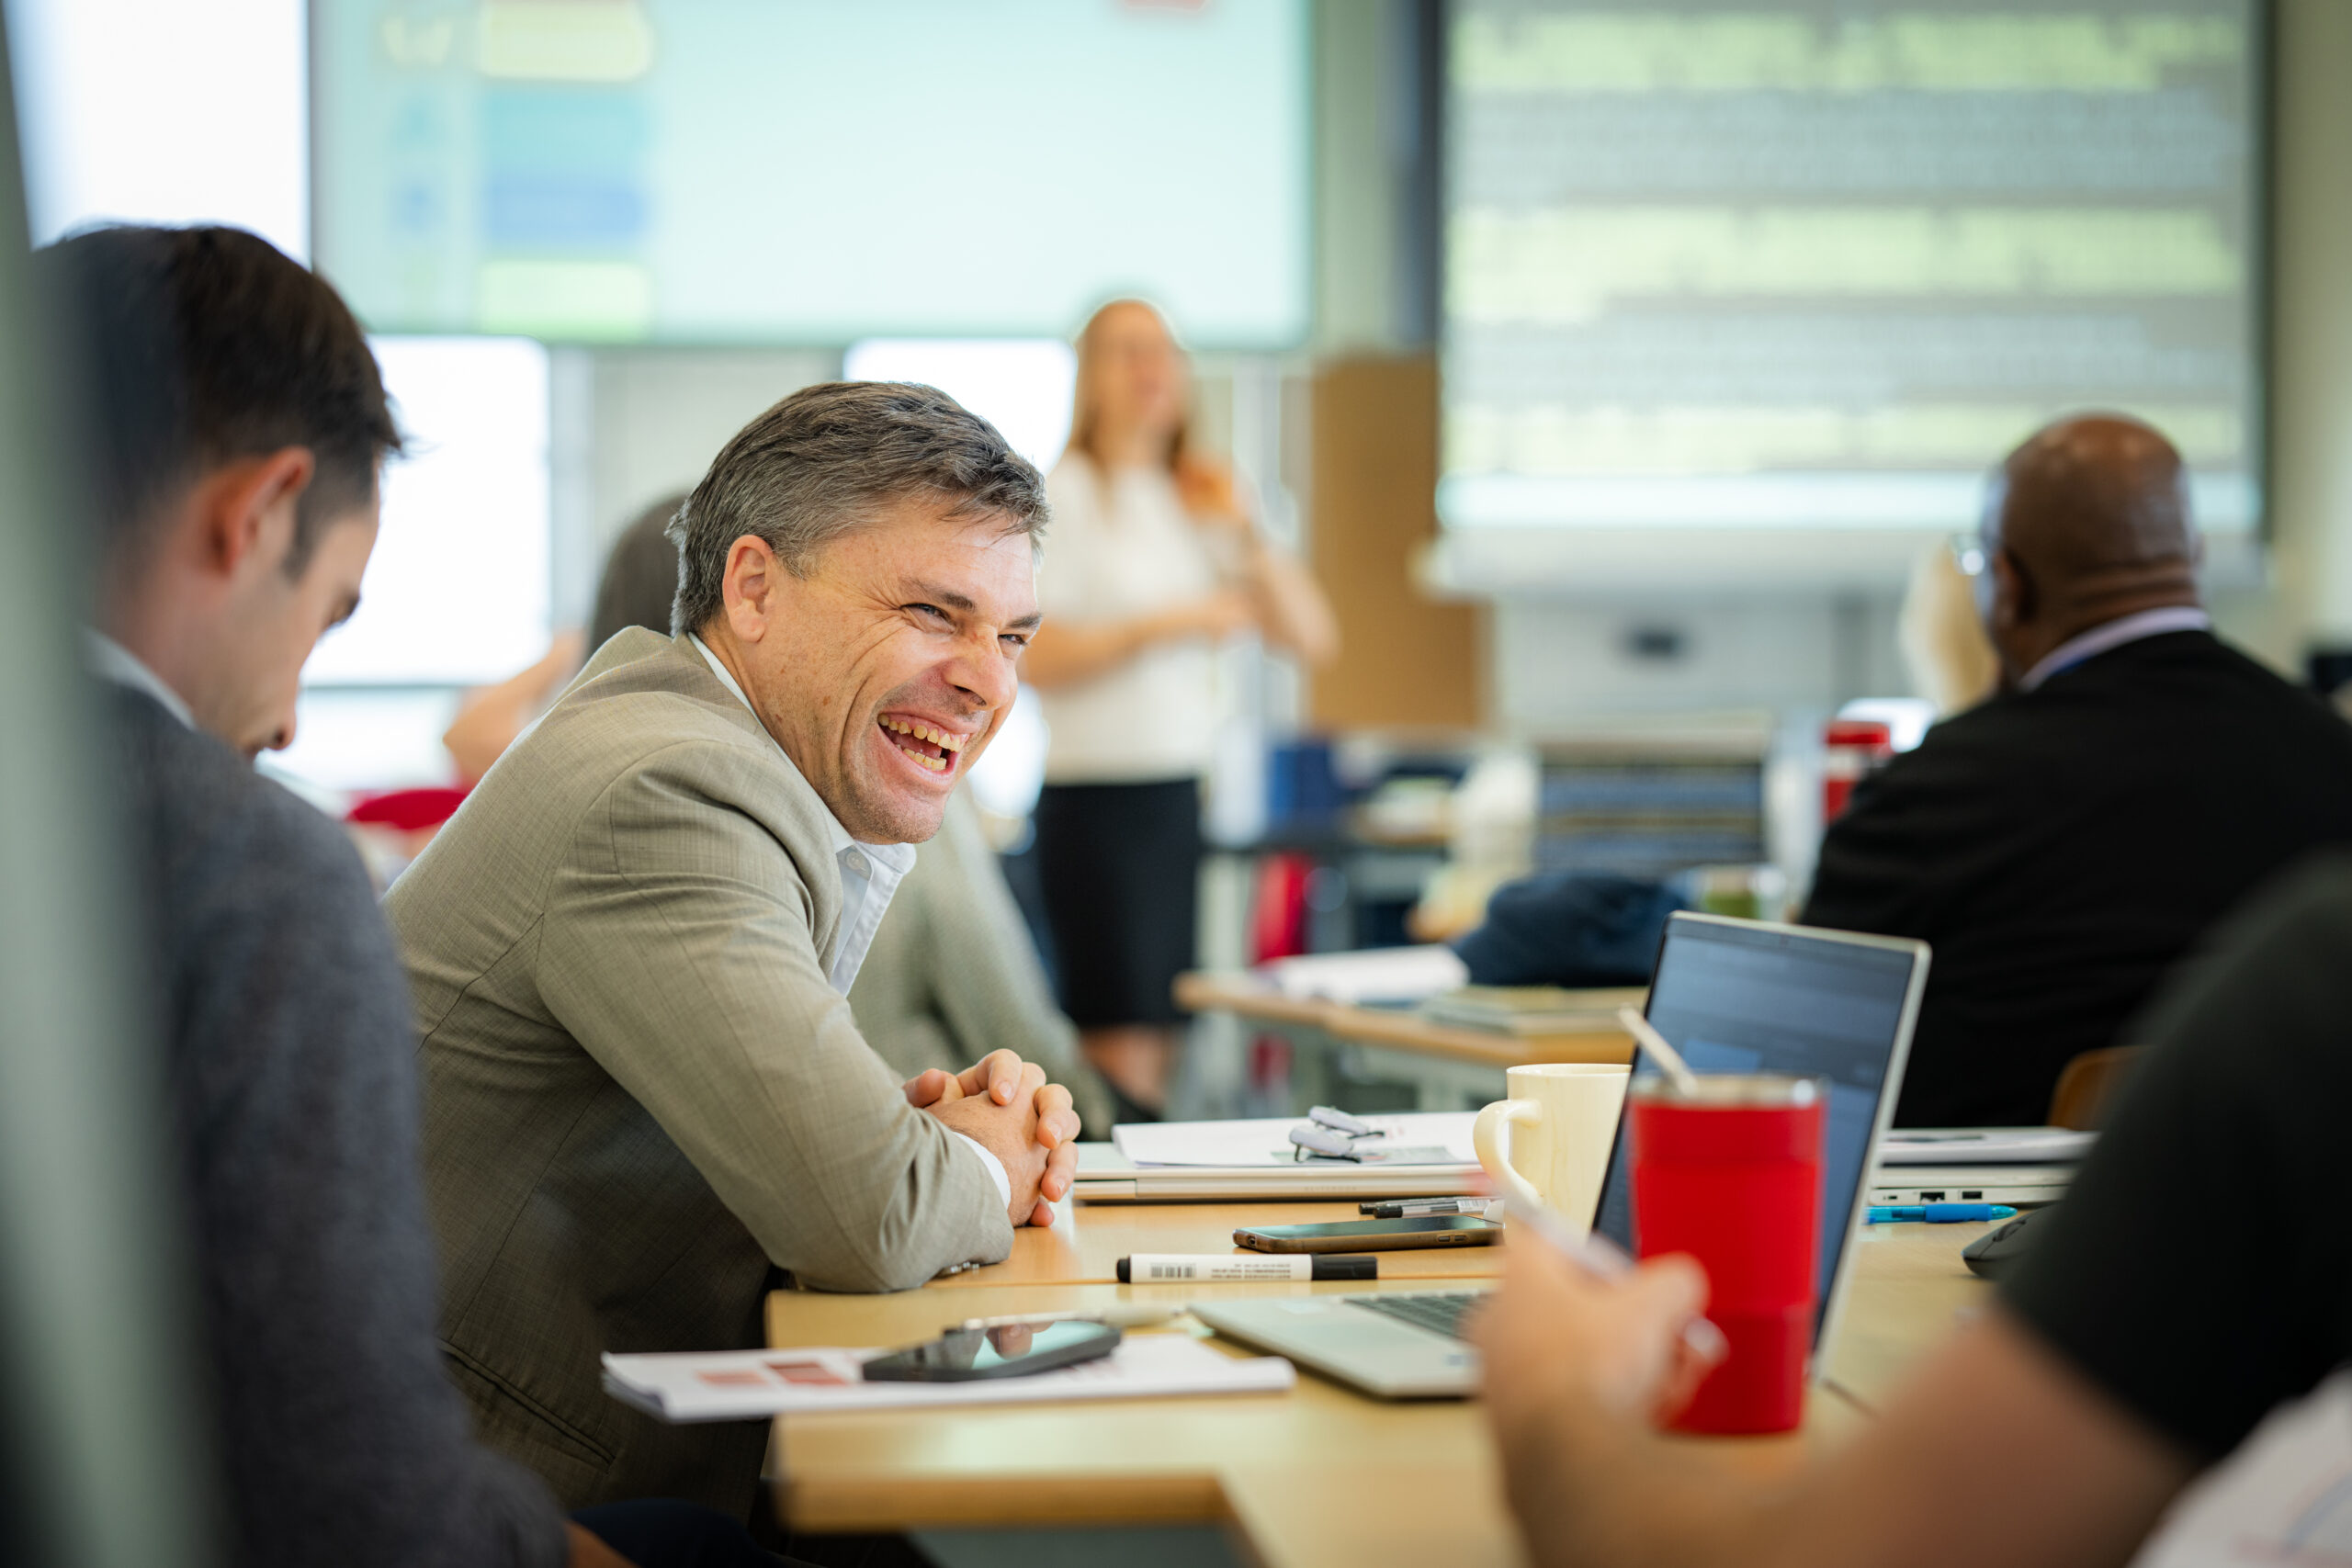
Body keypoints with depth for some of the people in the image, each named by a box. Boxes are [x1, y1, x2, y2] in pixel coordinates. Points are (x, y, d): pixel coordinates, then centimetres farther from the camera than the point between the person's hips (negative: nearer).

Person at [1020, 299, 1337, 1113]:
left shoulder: (1199, 501, 17)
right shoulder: (1063, 497, -1)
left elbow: (1312, 638, 11)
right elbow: (1037, 657, -12)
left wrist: (1244, 533, 0)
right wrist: (1161, 625, -16)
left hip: (1187, 793, 6)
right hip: (1097, 795, -6)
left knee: (1166, 1044, 6)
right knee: (1123, 1050, -12)